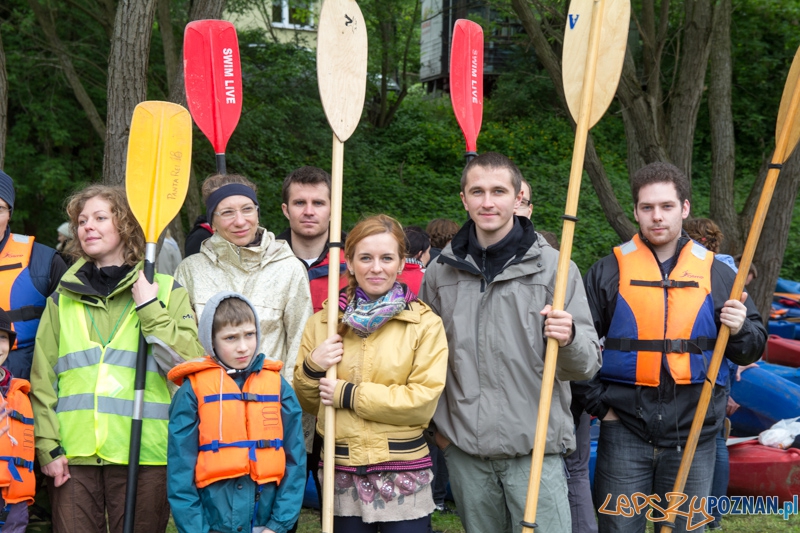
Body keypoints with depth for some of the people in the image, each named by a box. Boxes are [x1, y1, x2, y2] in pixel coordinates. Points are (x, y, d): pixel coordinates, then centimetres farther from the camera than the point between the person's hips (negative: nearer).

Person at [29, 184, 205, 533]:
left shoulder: (165, 290, 6)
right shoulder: (63, 297, 13)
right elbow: (42, 380, 9)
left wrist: (150, 310, -9)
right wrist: (48, 447, 0)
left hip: (143, 454, -2)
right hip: (73, 455, 2)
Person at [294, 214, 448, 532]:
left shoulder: (424, 324, -2)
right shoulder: (322, 322, 6)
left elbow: (423, 402, -11)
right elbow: (307, 403, 13)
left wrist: (349, 395, -14)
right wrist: (312, 368, -8)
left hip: (404, 476, -2)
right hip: (342, 476, 2)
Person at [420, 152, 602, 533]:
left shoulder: (553, 267, -2)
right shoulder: (441, 271, 6)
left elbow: (588, 365, -3)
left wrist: (569, 339, -24)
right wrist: (439, 423, 10)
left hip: (536, 449, -3)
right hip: (464, 449, 3)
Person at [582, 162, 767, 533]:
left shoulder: (716, 273, 5)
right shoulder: (608, 272, 2)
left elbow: (751, 350, 10)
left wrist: (740, 330, -11)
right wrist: (597, 401, -2)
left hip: (693, 433, 1)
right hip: (624, 431, -1)